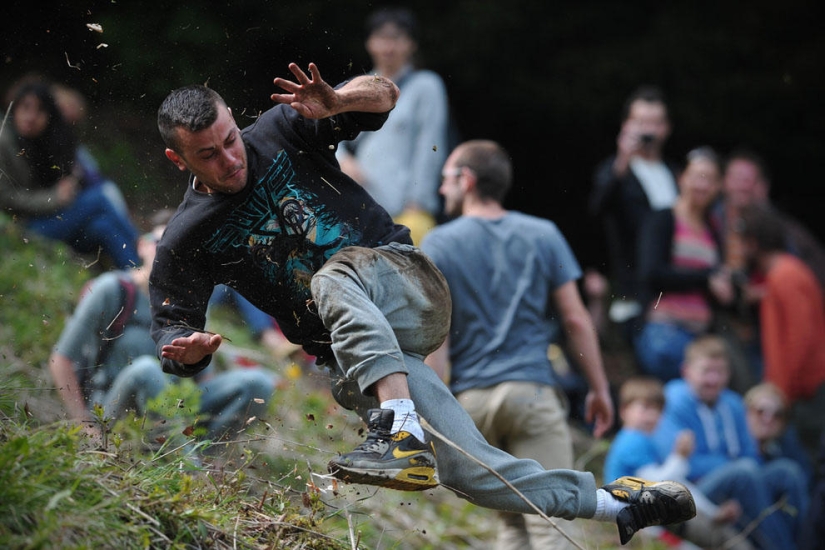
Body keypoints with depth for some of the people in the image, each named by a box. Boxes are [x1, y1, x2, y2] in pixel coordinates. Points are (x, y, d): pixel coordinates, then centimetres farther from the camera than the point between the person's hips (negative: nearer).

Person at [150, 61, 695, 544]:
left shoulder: (279, 130, 2)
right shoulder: (185, 242, 2)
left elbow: (384, 94, 0)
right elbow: (171, 328, 5)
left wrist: (338, 103, -23)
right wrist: (185, 349, -20)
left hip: (411, 289, -1)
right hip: (352, 357, 1)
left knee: (333, 276, -37)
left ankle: (401, 431, -49)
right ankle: (611, 503, -11)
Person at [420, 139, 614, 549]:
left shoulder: (439, 245, 3)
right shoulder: (543, 235, 7)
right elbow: (576, 320, 5)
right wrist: (599, 389, 12)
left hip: (471, 397, 1)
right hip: (532, 389, -1)